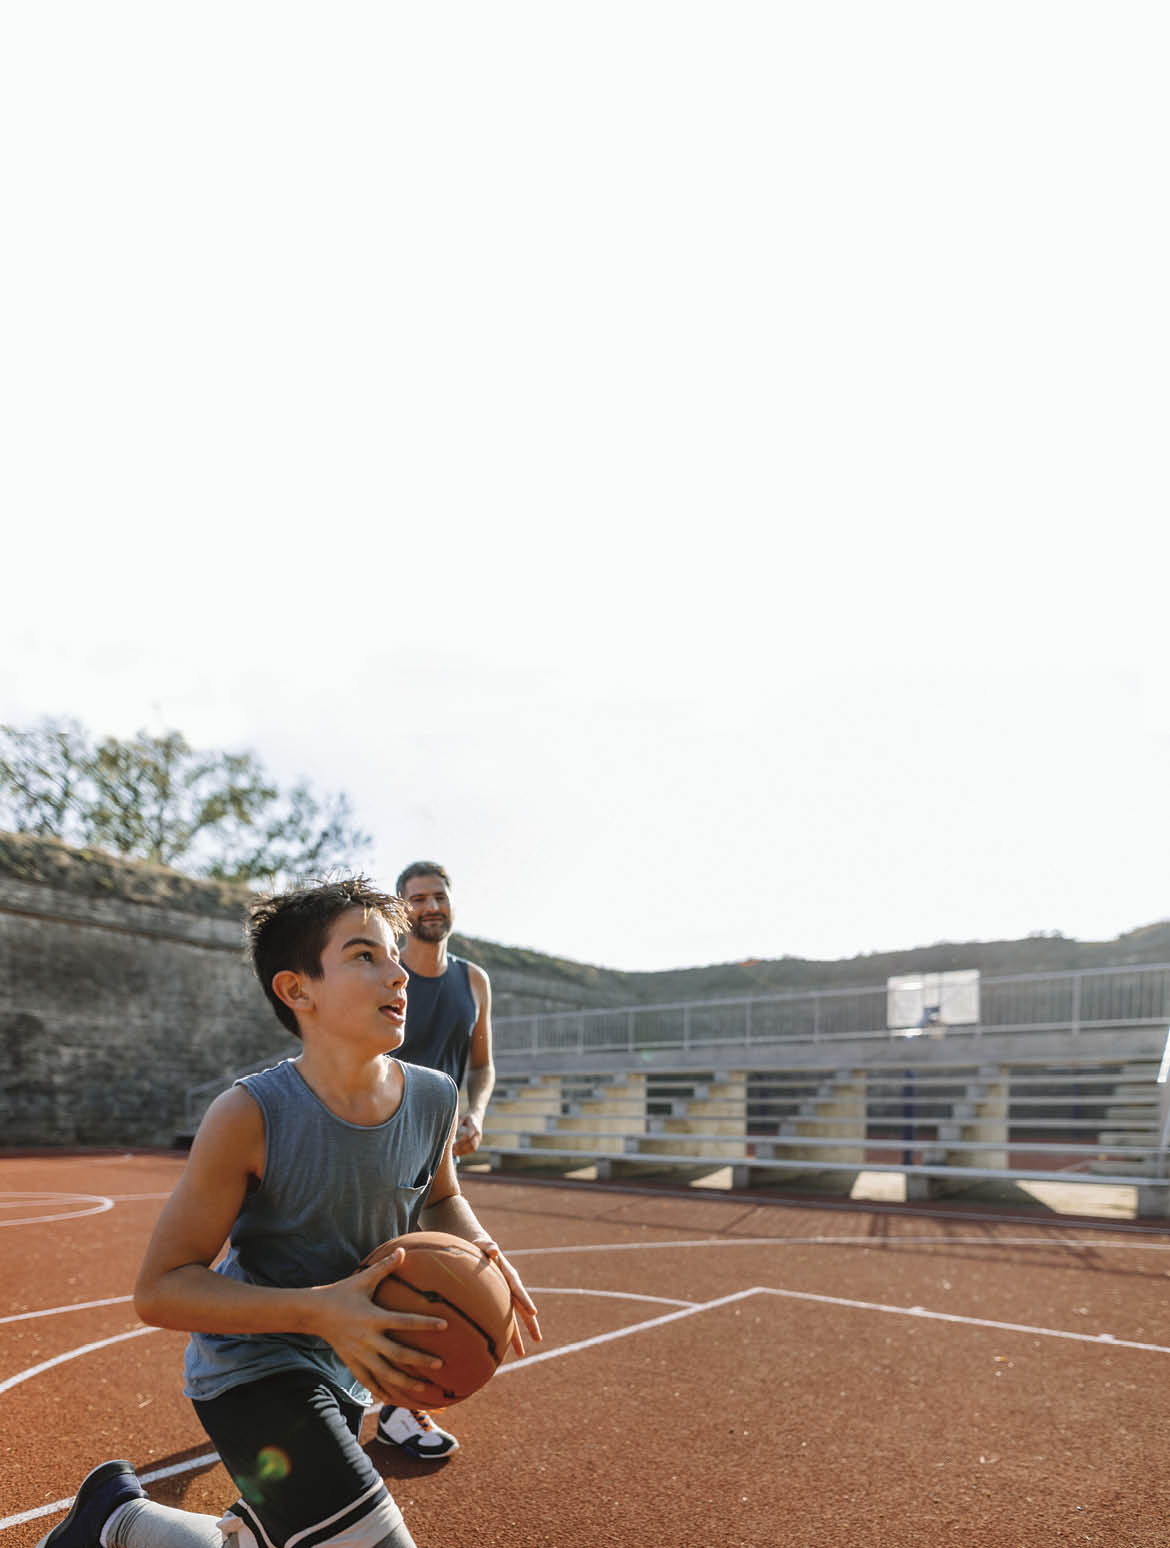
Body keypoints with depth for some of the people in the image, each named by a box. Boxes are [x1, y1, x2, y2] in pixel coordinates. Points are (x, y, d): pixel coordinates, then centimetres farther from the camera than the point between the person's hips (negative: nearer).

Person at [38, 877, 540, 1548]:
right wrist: (319, 1311, -32)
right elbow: (160, 1289, -19)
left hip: (340, 1371, 6)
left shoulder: (435, 1098, -10)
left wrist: (479, 1247, -11)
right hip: (251, 1367, -6)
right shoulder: (251, 1116, -24)